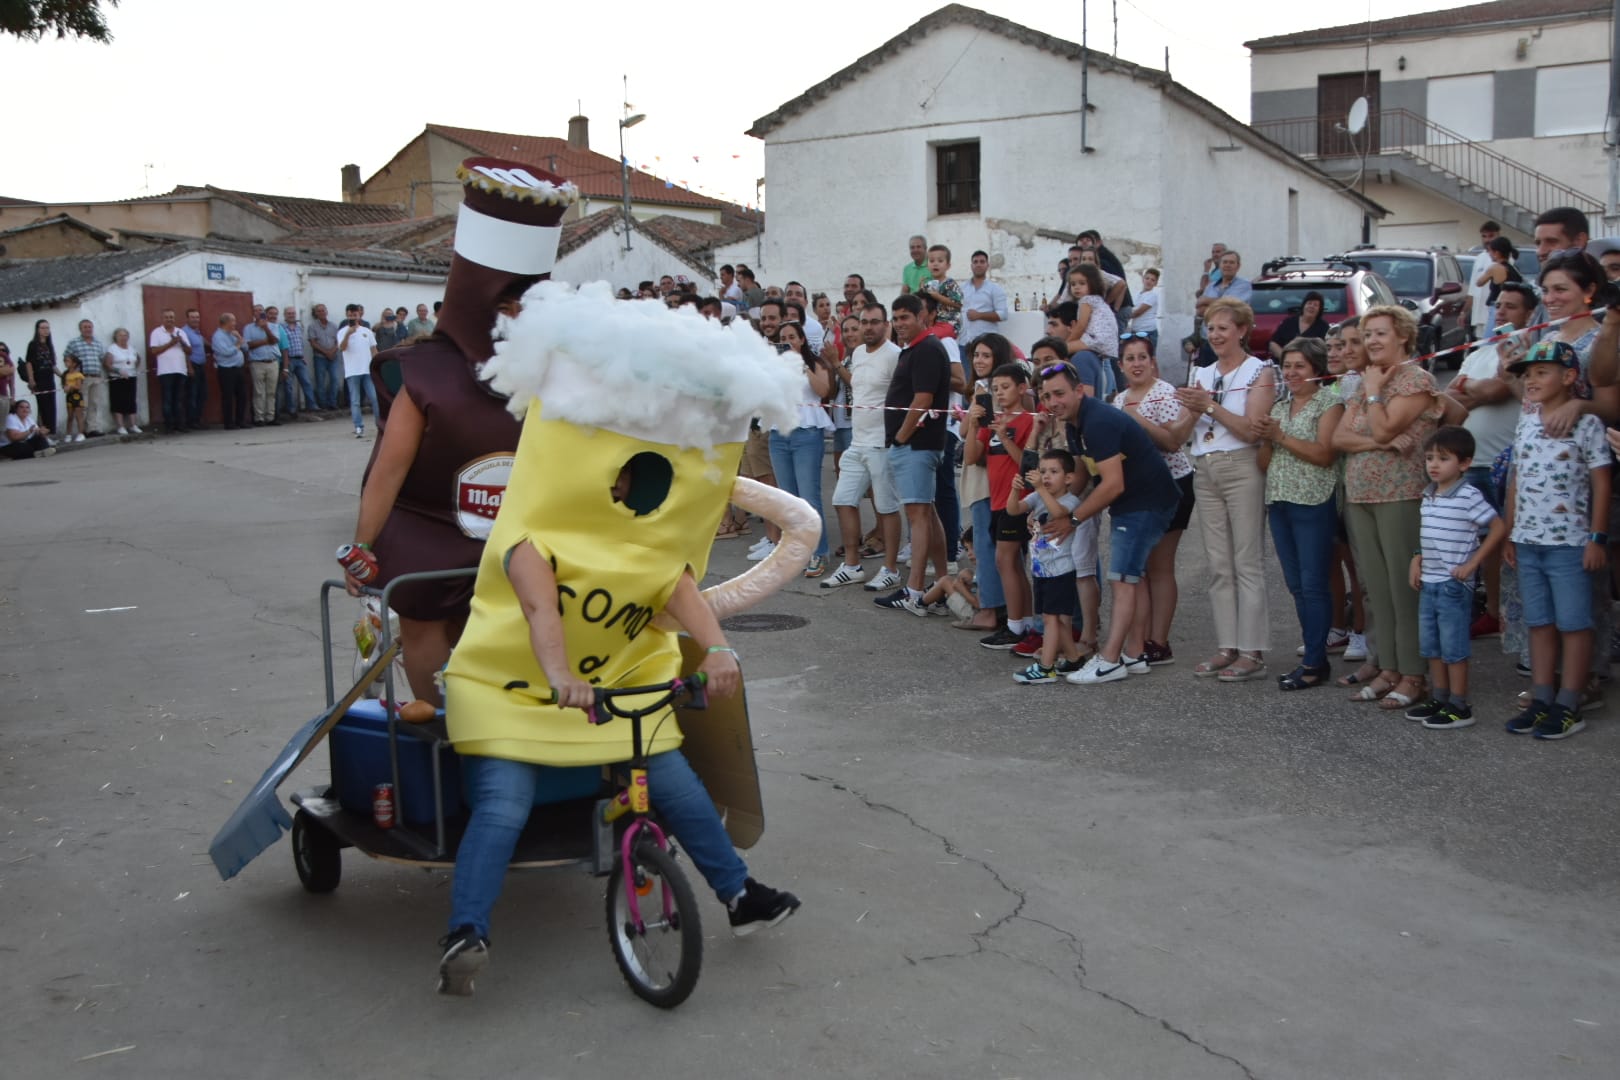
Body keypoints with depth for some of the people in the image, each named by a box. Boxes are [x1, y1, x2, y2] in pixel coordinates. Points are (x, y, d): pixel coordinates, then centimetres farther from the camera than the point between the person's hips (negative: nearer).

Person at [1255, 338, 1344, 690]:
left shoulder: (1330, 403, -3)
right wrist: (1265, 440, -4)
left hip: (1314, 504, -7)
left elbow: (1324, 454, -15)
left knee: (1313, 585, -6)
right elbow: (1264, 463, 15)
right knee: (1296, 585, 8)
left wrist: (1281, 435, -12)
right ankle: (1314, 657, 14)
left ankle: (1315, 663, -1)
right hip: (1279, 503, 7)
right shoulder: (1279, 407, 17)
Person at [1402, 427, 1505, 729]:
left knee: (1453, 647, -2)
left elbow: (1498, 528, -13)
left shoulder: (1469, 496, -14)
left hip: (1454, 584, -8)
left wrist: (1472, 563, -14)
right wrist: (1417, 560, 7)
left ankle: (1459, 707, 7)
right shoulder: (1428, 496, 9)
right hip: (1428, 583, 8)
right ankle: (1438, 698, 25)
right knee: (1430, 645, 14)